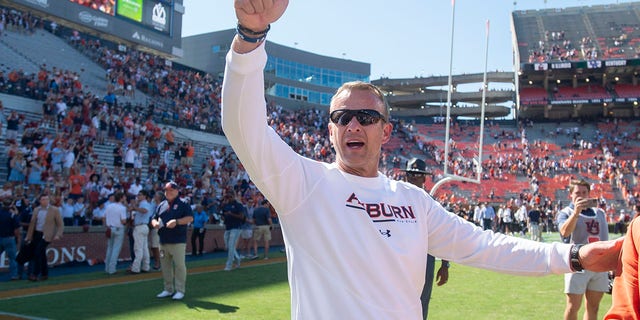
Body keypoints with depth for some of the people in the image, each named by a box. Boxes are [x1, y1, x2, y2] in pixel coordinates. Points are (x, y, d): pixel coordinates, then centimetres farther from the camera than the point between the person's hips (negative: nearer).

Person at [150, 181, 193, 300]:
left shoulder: (183, 204, 0)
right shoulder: (161, 205, 17)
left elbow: (190, 218, -9)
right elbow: (154, 218, 20)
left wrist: (176, 221, -22)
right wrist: (155, 223, -4)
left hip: (178, 241, -6)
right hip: (163, 241, 6)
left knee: (179, 265, -5)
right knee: (165, 266, 10)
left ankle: (180, 290, 2)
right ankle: (168, 289, 21)